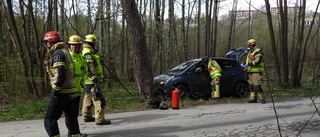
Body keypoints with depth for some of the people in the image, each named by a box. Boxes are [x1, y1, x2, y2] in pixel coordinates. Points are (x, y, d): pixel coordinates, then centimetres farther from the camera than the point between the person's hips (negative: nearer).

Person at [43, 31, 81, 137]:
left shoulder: (58, 53, -14)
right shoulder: (64, 51, 16)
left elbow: (60, 74, -24)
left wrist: (55, 91, -18)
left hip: (62, 92, -10)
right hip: (70, 91, 10)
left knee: (49, 120, -6)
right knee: (71, 117, 18)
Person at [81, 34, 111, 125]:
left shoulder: (85, 52, 18)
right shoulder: (88, 53, -16)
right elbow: (90, 69, -23)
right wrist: (95, 81, -23)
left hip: (88, 82, 11)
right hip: (91, 81, -11)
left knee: (88, 99, 18)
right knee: (99, 100, -10)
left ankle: (87, 116, 28)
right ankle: (100, 120, -9)